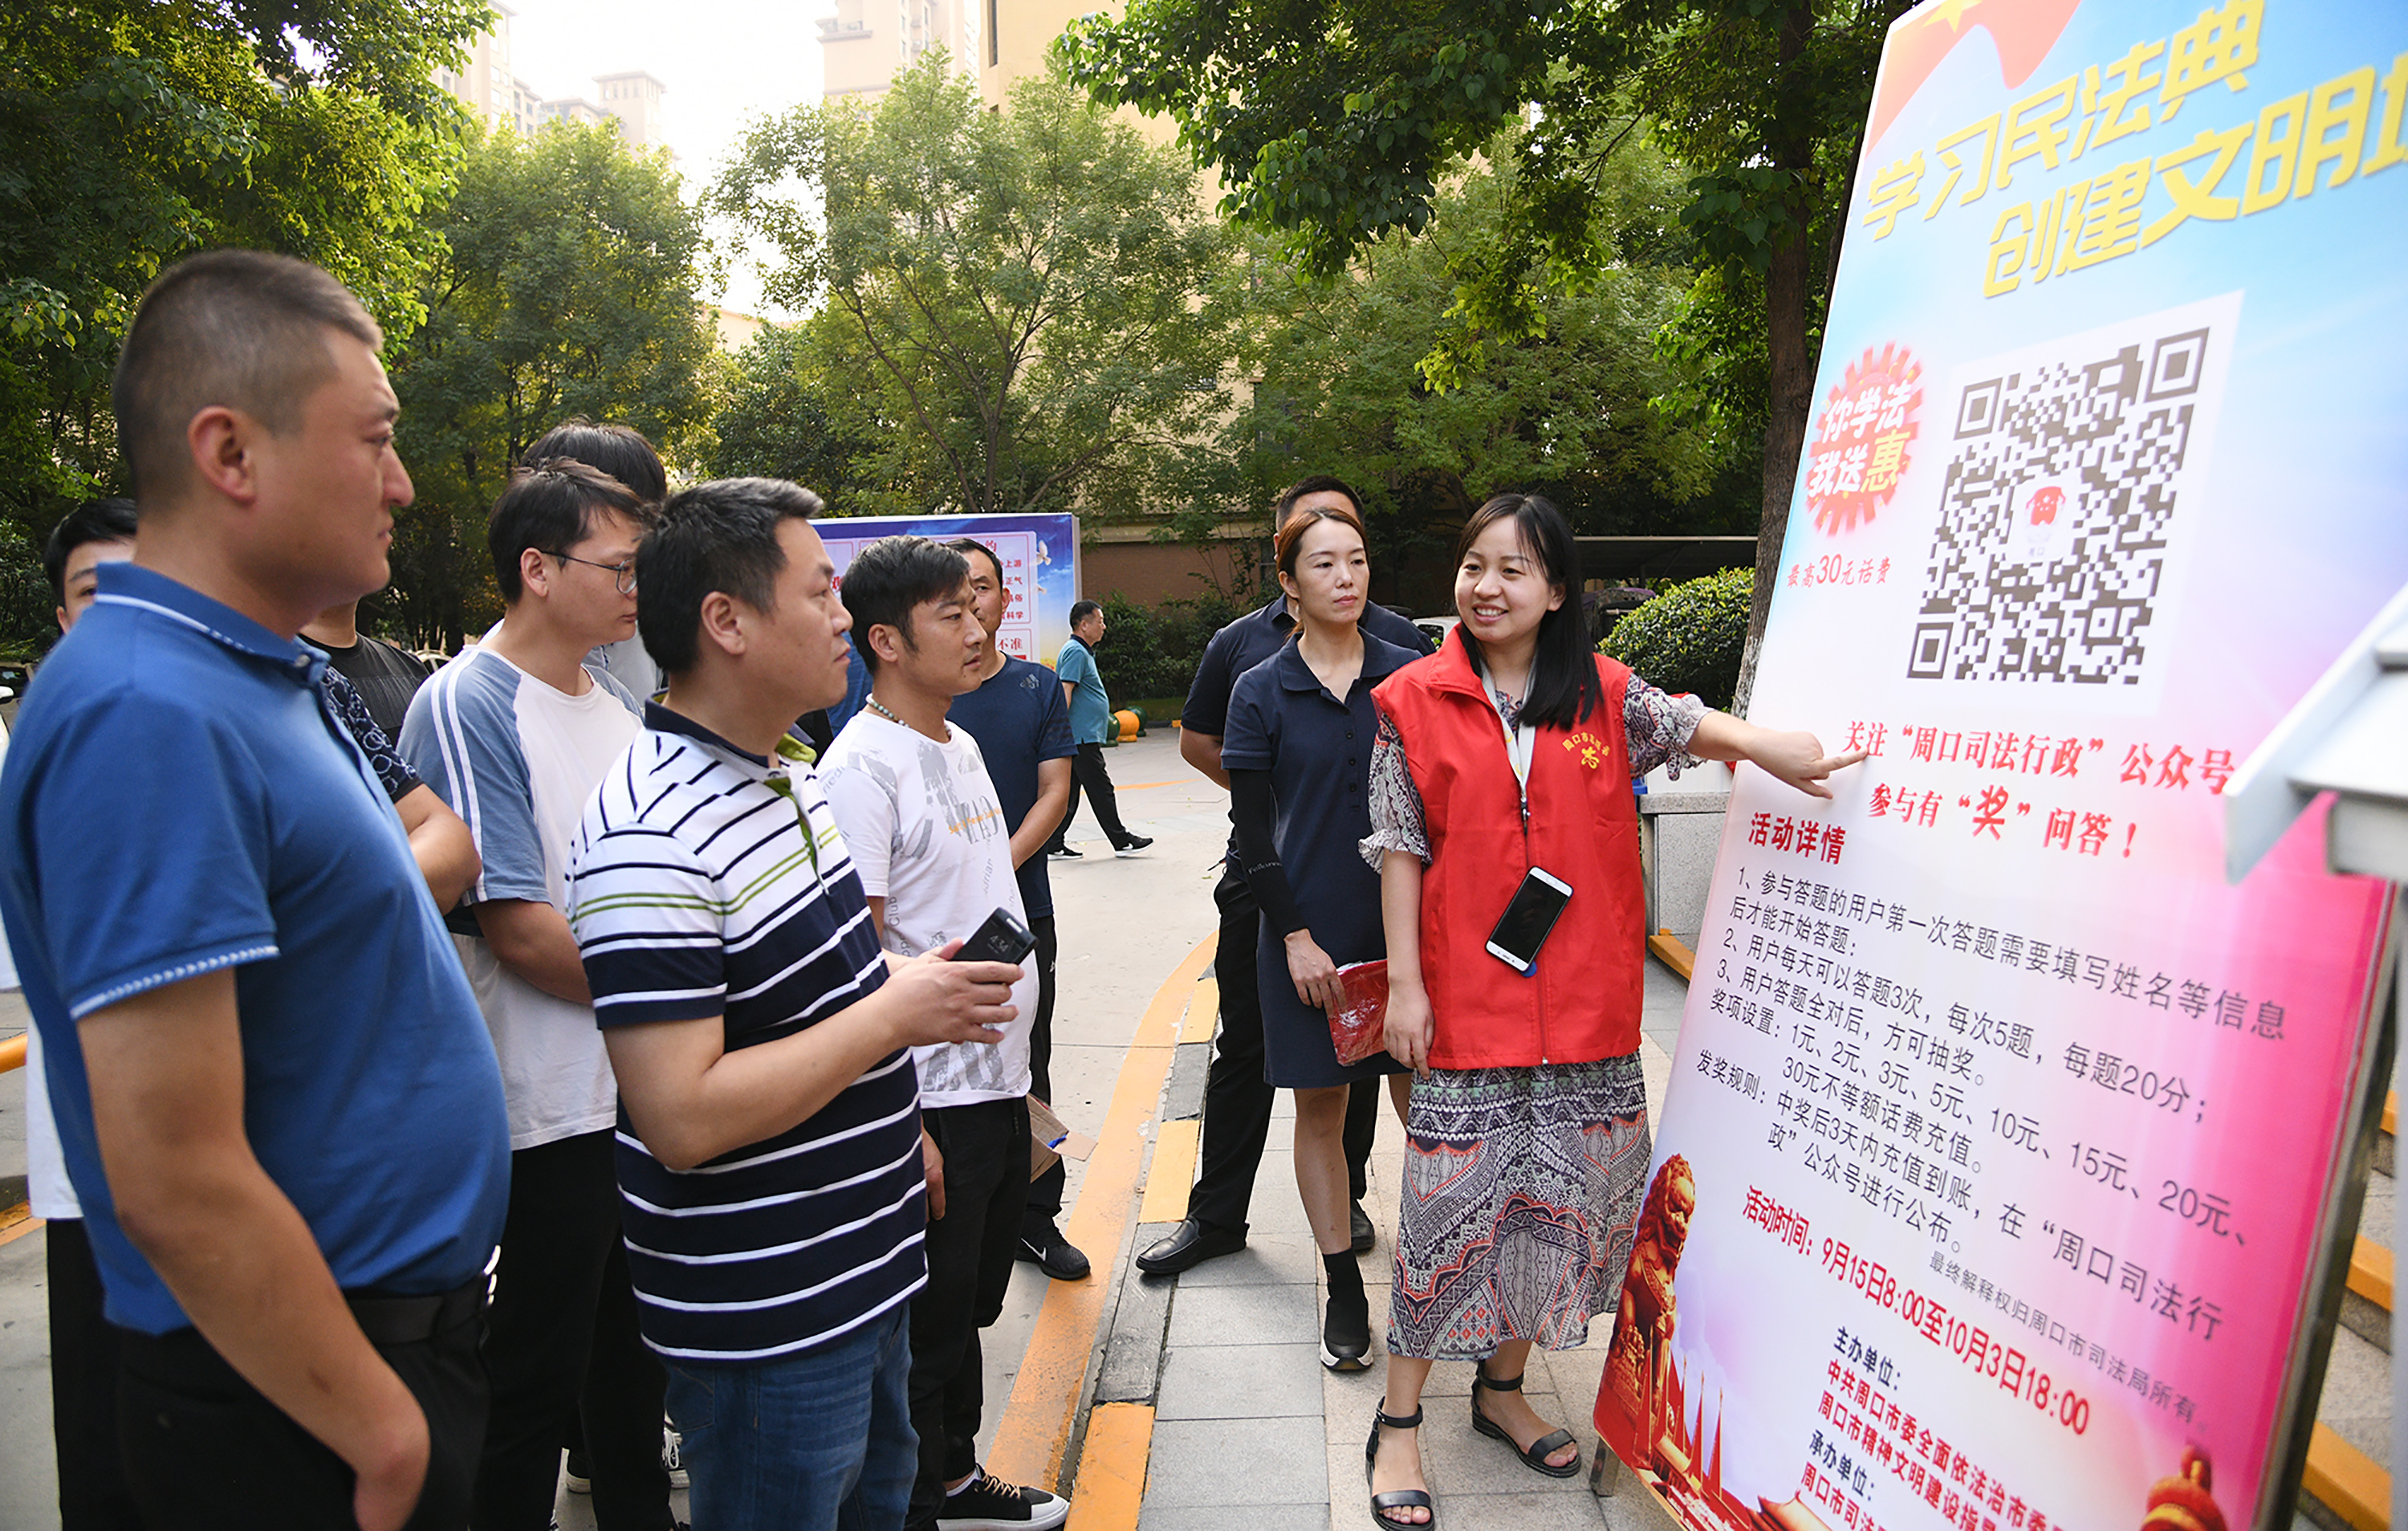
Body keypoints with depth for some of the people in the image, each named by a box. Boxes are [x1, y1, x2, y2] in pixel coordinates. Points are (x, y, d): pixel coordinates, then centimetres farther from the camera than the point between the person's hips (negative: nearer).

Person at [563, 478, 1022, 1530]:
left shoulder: (793, 779, 6)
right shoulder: (650, 840, -26)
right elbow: (682, 1119, -30)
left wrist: (900, 1128, 16)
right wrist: (895, 1015, -24)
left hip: (866, 1275, 9)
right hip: (764, 1327, -9)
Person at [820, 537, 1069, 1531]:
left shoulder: (960, 744, 10)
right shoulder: (863, 767, -17)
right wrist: (905, 1124, -20)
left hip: (1000, 1078, 8)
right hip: (932, 1098, -8)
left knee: (973, 1300, 22)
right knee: (928, 1320, 8)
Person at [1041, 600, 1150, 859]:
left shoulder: (1083, 652, 20)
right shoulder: (1075, 652, -13)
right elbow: (1065, 692, -21)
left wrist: (1104, 717, 31)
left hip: (1084, 736, 11)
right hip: (1082, 737, -11)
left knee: (1069, 790, 10)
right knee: (1101, 791, -2)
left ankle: (1054, 845, 13)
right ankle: (1121, 841, 4)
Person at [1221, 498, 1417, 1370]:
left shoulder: (1411, 676, 3)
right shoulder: (1262, 692, 0)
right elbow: (1252, 834, -1)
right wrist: (1298, 938, -8)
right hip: (1308, 931, 0)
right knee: (1320, 1106, 8)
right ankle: (1344, 1289, 24)